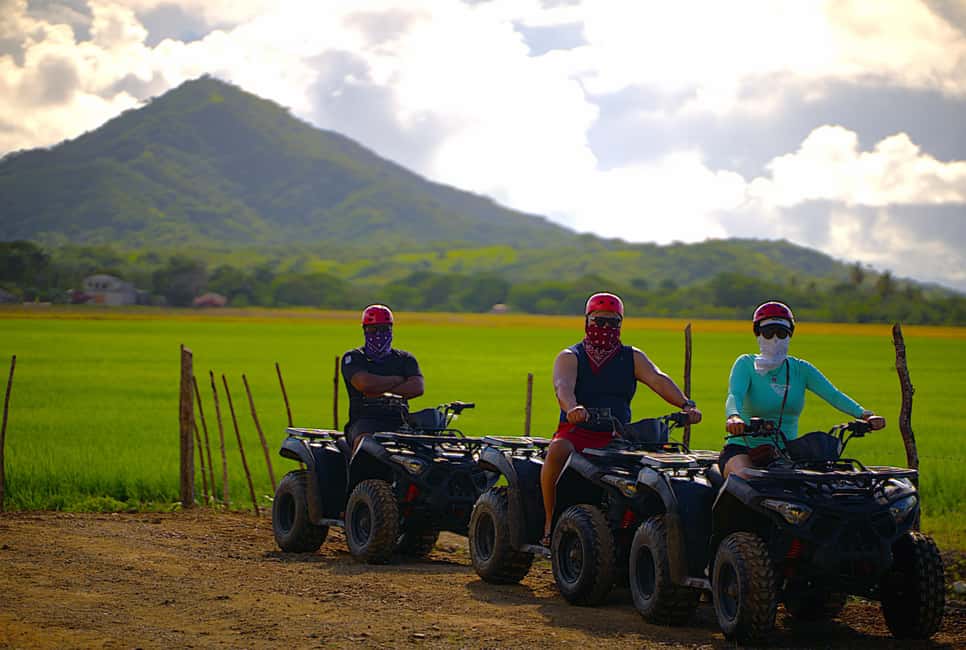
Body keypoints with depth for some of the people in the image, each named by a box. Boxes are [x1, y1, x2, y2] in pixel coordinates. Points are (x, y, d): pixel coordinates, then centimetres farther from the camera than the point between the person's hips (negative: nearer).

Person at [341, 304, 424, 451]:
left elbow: (418, 388, 1)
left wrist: (381, 391, -8)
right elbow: (365, 384, -10)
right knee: (364, 441, -37)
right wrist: (398, 380, 3)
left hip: (399, 421, 2)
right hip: (364, 420, -2)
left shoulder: (405, 359, 19)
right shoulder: (353, 358, 10)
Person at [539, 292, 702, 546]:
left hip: (617, 436, 3)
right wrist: (572, 408, -42)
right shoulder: (570, 357, 5)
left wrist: (686, 405, -24)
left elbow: (658, 380, -4)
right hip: (577, 431, -3)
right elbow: (563, 386, -17)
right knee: (557, 450, -36)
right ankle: (550, 522, -25)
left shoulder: (632, 358, 13)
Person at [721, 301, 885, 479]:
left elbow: (833, 394, -2)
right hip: (743, 450, -4)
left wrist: (863, 414, -21)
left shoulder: (800, 369, 11)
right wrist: (733, 416, -44)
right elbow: (734, 395, -19)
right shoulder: (746, 364, 0)